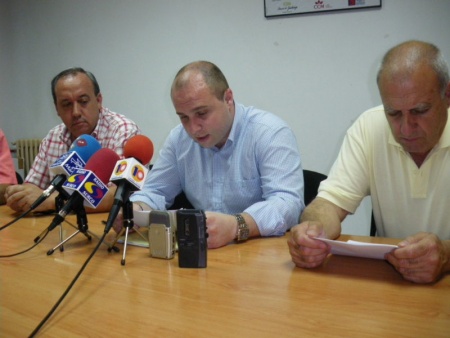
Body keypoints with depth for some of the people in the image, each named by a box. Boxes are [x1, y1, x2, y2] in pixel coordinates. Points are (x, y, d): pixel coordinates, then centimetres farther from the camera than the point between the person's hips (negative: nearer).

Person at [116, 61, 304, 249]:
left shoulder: (271, 133, -13)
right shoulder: (178, 138, 5)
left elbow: (287, 203, -23)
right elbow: (155, 192, 12)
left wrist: (236, 226, -40)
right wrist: (136, 210, -11)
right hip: (203, 250, 5)